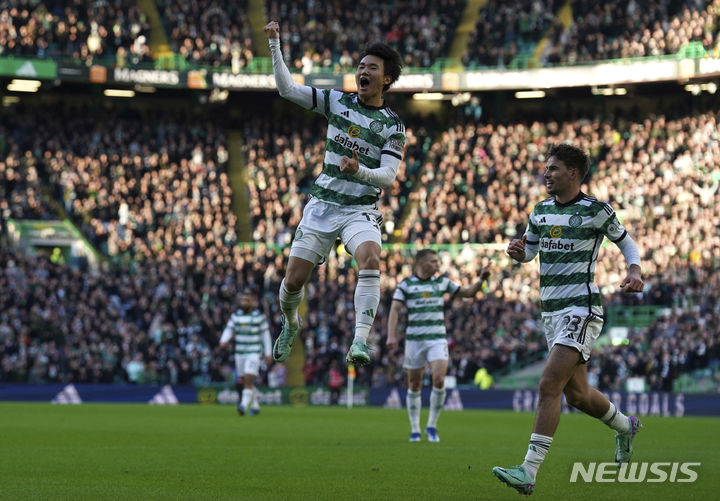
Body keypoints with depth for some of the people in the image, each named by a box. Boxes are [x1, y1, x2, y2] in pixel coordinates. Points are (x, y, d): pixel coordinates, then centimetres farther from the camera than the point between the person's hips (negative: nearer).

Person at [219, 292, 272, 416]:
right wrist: (223, 341, -18)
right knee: (242, 381, 11)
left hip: (254, 353, -5)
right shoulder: (235, 316, 7)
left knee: (248, 380, -18)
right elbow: (228, 330, 4)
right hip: (240, 353, 5)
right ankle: (255, 406, 27)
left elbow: (265, 334, 2)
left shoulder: (259, 316, -3)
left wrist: (267, 353, 2)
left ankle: (244, 405, -25)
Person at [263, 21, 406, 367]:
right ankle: (290, 324, 35)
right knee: (294, 280, 1)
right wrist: (275, 46, -10)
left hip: (360, 211, -2)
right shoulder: (337, 101, 4)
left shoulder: (393, 126, -1)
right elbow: (287, 89, 1)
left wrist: (359, 171, -28)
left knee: (370, 261, -32)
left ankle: (360, 341, -36)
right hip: (321, 204, 2)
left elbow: (388, 176, -8)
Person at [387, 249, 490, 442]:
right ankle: (415, 430, 18)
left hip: (437, 339, 1)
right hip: (414, 339, -1)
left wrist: (481, 279, -1)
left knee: (439, 381, -16)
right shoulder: (405, 285, 1)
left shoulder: (442, 282, 9)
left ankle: (432, 426, -1)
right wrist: (391, 335, -18)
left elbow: (468, 292, 16)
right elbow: (395, 310, -6)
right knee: (414, 386, 5)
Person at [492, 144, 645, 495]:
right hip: (551, 311, 8)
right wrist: (516, 251, -2)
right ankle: (625, 426, 46)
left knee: (549, 385, -20)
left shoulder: (595, 211, -7)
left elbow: (626, 242, 6)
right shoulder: (541, 211, 10)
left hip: (581, 309, -8)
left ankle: (529, 472, -23)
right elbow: (528, 251, 21)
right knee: (577, 394, 16)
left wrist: (635, 271, -12)